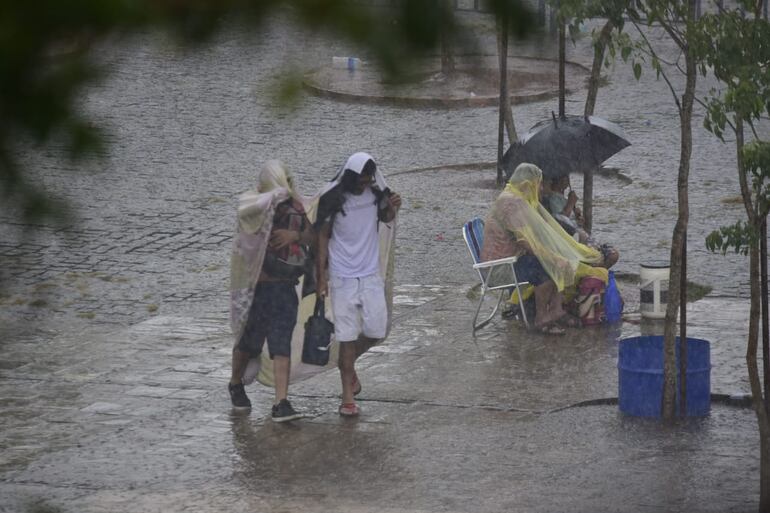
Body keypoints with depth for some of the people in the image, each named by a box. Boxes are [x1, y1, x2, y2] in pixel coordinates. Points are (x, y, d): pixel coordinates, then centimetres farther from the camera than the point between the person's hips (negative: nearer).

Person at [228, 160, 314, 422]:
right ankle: (236, 385, 40)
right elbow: (245, 208, -35)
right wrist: (278, 194, -36)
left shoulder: (294, 207, 4)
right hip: (257, 289, -3)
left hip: (285, 289, 3)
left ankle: (281, 404, -10)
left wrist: (295, 235, -15)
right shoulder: (254, 208, -10)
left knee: (282, 346, -6)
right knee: (249, 341, 13)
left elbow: (312, 238, 6)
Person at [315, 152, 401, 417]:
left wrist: (392, 208, -5)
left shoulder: (376, 192, -2)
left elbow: (384, 217, 19)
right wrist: (321, 275, -8)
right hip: (342, 277, -4)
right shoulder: (333, 200, -12)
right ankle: (347, 397, 3)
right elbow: (322, 237, -5)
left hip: (371, 275, 4)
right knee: (347, 335, -4)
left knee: (376, 330, 2)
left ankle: (348, 364, 32)